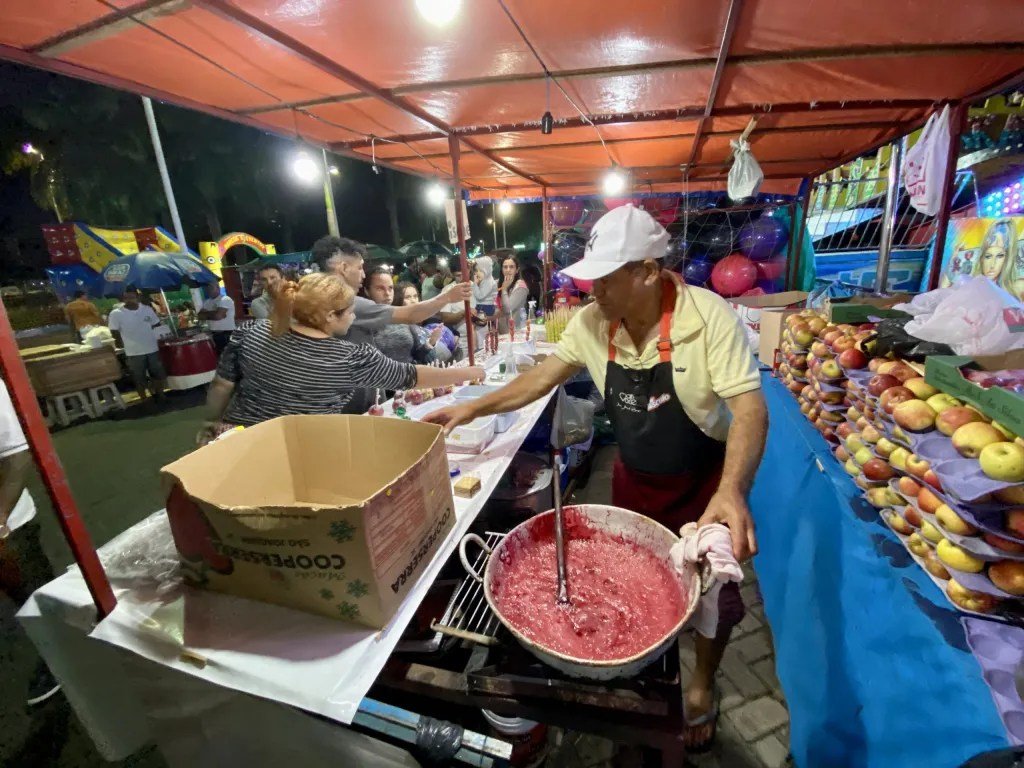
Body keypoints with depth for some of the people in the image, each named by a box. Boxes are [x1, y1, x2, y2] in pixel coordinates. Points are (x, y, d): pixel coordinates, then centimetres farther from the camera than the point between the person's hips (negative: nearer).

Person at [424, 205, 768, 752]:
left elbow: (749, 407, -27)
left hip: (704, 481, -3)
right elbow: (544, 378, -4)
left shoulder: (708, 316, -25)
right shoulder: (593, 321, -12)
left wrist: (732, 491, -43)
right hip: (633, 478, 4)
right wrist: (472, 409, -8)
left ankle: (702, 681, 44)